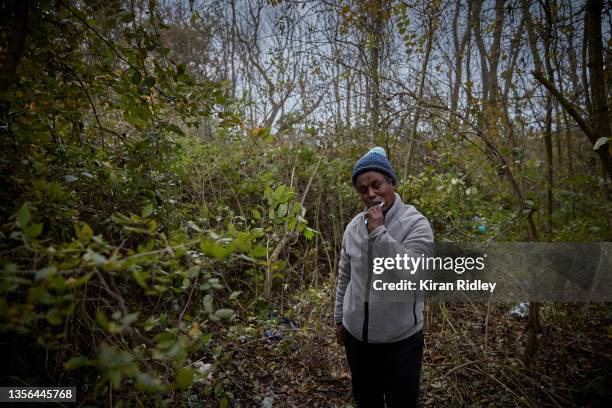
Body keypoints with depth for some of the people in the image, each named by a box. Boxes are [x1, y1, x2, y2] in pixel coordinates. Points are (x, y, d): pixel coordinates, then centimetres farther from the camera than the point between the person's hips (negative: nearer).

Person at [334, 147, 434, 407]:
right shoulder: (354, 226, 0)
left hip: (401, 339, -4)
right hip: (356, 335, 5)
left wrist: (378, 231, -28)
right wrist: (339, 317, 14)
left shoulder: (415, 223, -15)